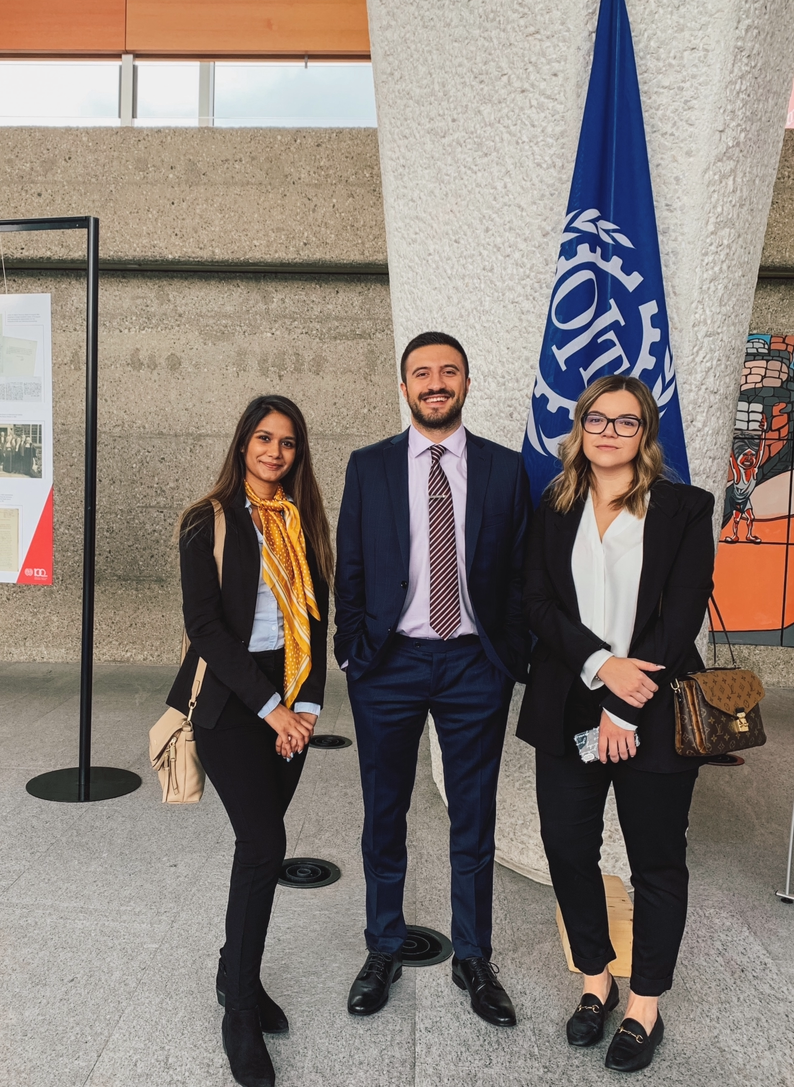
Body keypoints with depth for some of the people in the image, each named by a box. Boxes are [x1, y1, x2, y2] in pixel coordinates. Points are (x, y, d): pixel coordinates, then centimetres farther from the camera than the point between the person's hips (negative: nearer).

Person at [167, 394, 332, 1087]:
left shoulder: (304, 523, 10)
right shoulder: (210, 522, -4)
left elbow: (317, 619, 9)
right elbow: (205, 623, -11)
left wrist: (308, 702, -4)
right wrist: (269, 708, -14)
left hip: (293, 699, 5)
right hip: (230, 698, -4)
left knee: (259, 842, 9)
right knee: (266, 843, -11)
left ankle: (236, 970, 30)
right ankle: (240, 1013, 5)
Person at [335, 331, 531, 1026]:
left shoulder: (504, 468, 2)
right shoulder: (369, 467, 2)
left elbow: (521, 572, 2)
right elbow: (350, 568, 4)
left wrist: (513, 658, -3)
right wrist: (353, 651, -1)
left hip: (475, 666, 0)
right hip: (388, 664, 0)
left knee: (474, 820, 12)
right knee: (383, 817, 13)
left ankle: (473, 959, 32)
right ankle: (384, 953, 33)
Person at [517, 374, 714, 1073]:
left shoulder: (685, 509, -2)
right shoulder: (555, 511, 7)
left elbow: (681, 616, -9)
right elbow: (539, 604, -2)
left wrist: (623, 710, -14)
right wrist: (601, 663, -17)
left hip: (653, 716, -2)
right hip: (566, 711, 3)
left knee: (657, 861, 9)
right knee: (568, 850, 10)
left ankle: (645, 1008, 28)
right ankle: (596, 980, 33)